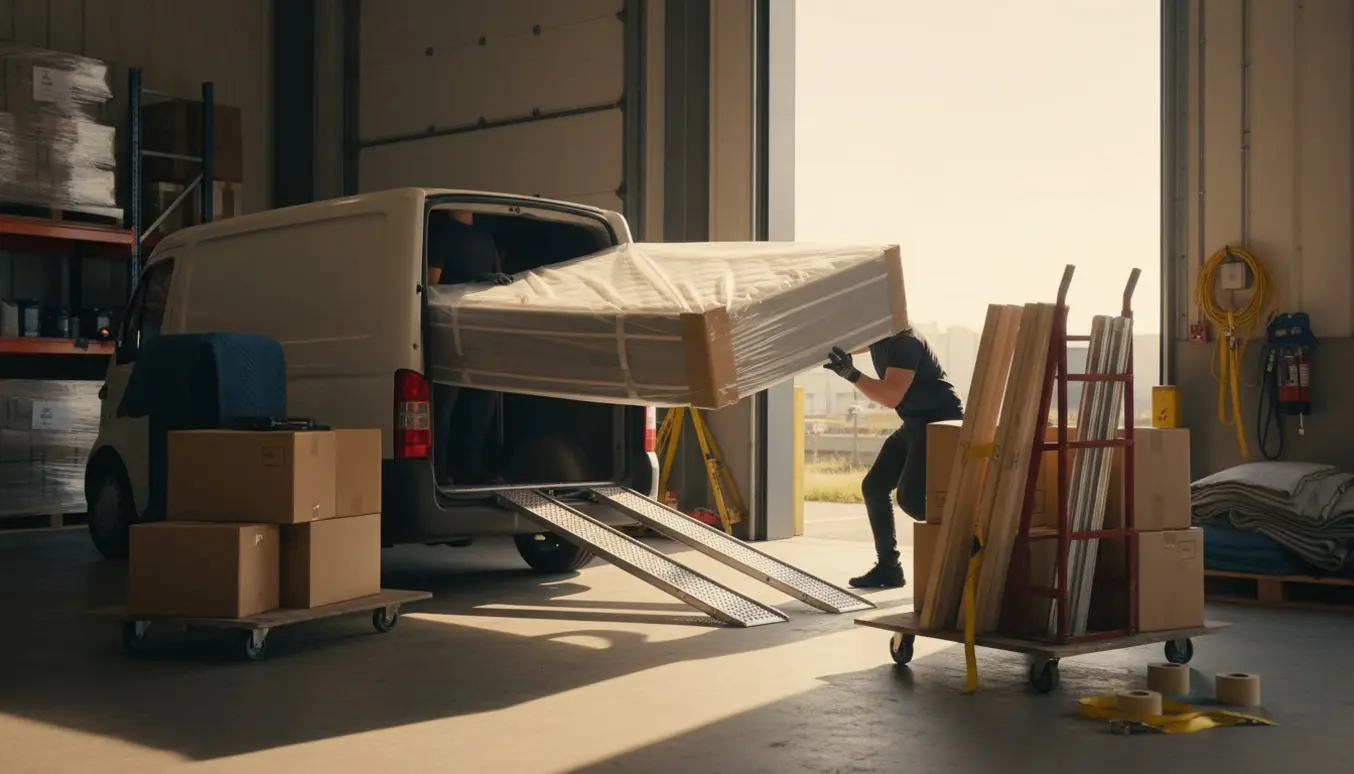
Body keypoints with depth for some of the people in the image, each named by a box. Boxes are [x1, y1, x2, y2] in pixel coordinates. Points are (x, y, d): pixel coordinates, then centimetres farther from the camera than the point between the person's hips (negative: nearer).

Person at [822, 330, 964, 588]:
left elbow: (892, 396, -33)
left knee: (910, 497, -20)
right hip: (915, 423, 10)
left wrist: (851, 374, -42)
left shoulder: (904, 341, -24)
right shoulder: (878, 338, 5)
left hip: (942, 423, -10)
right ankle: (888, 568, 12)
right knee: (874, 487, 6)